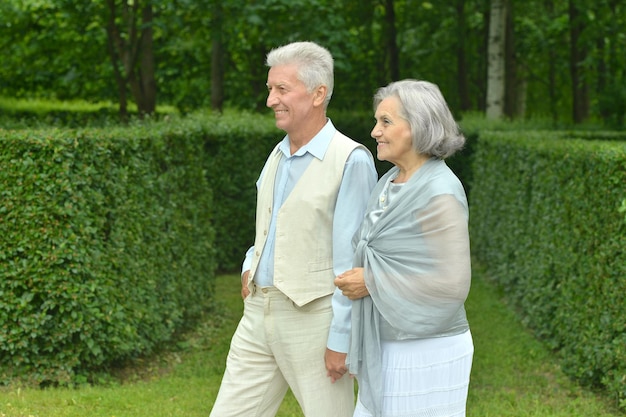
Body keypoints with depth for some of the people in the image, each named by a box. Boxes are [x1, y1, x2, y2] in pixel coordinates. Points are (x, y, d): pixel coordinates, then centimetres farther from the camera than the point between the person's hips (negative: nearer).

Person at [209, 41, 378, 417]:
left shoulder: (351, 160, -14)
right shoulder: (279, 154, 11)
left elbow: (352, 261, -16)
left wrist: (341, 338, -17)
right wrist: (250, 268, 9)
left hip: (314, 316, -8)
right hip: (259, 312, 8)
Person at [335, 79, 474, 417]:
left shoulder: (440, 193, -18)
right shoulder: (390, 182, 9)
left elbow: (452, 282, -22)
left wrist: (372, 284, -17)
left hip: (425, 356, -9)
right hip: (387, 350, 9)